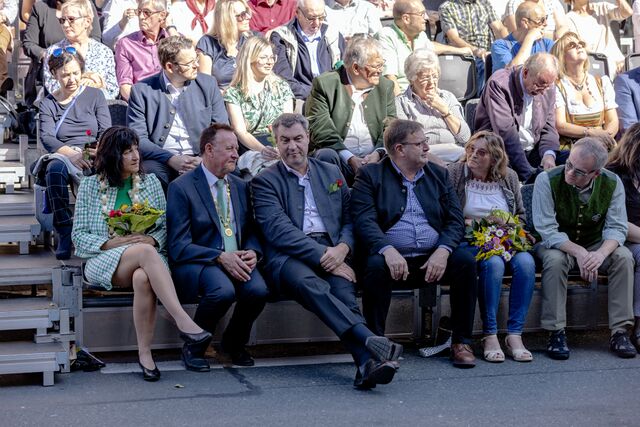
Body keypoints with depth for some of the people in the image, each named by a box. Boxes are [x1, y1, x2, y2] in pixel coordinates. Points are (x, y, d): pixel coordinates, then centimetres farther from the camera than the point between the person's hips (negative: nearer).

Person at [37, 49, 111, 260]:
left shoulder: (95, 95, 16)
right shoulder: (48, 104, 15)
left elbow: (106, 131, 7)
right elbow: (46, 138, 0)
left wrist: (98, 151, -16)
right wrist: (72, 153, -19)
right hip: (63, 156, 0)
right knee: (55, 169, -38)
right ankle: (65, 234, -37)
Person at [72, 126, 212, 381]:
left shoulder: (151, 183, 15)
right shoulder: (91, 186, 10)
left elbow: (165, 228, 13)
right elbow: (79, 234, 6)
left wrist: (152, 239, -10)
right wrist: (111, 243, -11)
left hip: (147, 258, 2)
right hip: (103, 262, -1)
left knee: (143, 279, -39)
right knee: (145, 252, -36)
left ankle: (145, 353, -33)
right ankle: (183, 321, -46)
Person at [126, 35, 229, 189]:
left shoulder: (208, 84, 9)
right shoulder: (142, 90, 1)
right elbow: (137, 138, -3)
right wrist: (171, 159, -18)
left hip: (200, 160, 2)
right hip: (161, 163, -2)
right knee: (150, 170, -35)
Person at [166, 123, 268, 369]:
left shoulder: (240, 187, 16)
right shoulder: (181, 188, -4)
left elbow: (251, 231, 19)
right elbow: (179, 246, -10)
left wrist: (252, 253, -6)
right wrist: (221, 257, -21)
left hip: (237, 260, 5)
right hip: (196, 263, -5)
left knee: (258, 290, -27)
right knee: (223, 290, -36)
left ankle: (234, 342, 3)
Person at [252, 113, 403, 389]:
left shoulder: (331, 173, 24)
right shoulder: (265, 181, 10)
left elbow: (350, 220, 20)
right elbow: (279, 231, -4)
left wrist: (342, 248, -4)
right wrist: (323, 255, -15)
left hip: (332, 254, 3)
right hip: (288, 257, -3)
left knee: (342, 284, -33)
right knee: (309, 283, -38)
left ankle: (366, 364, -52)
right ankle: (370, 342, -55)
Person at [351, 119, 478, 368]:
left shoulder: (439, 175, 17)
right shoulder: (370, 175, 5)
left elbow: (455, 220, 8)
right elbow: (364, 221, -8)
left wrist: (442, 251, -13)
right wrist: (387, 250, -27)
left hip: (433, 259, 3)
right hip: (393, 259, -3)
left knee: (466, 260, -23)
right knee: (376, 264, -34)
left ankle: (461, 342, -13)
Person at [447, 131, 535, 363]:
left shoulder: (509, 177, 13)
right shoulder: (453, 173, 3)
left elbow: (521, 214, 20)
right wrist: (467, 224, -13)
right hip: (468, 241, -4)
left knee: (525, 262, -29)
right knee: (493, 263, -36)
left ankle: (514, 335, -25)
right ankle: (490, 335, -28)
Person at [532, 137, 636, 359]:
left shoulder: (612, 183, -12)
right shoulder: (547, 180, -21)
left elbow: (616, 227, -13)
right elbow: (547, 230, -23)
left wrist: (601, 253, -35)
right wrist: (579, 252, -37)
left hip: (595, 245, 3)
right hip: (557, 244, -3)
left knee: (624, 257, -25)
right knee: (555, 260, -36)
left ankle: (619, 332, -20)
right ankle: (556, 333, -28)